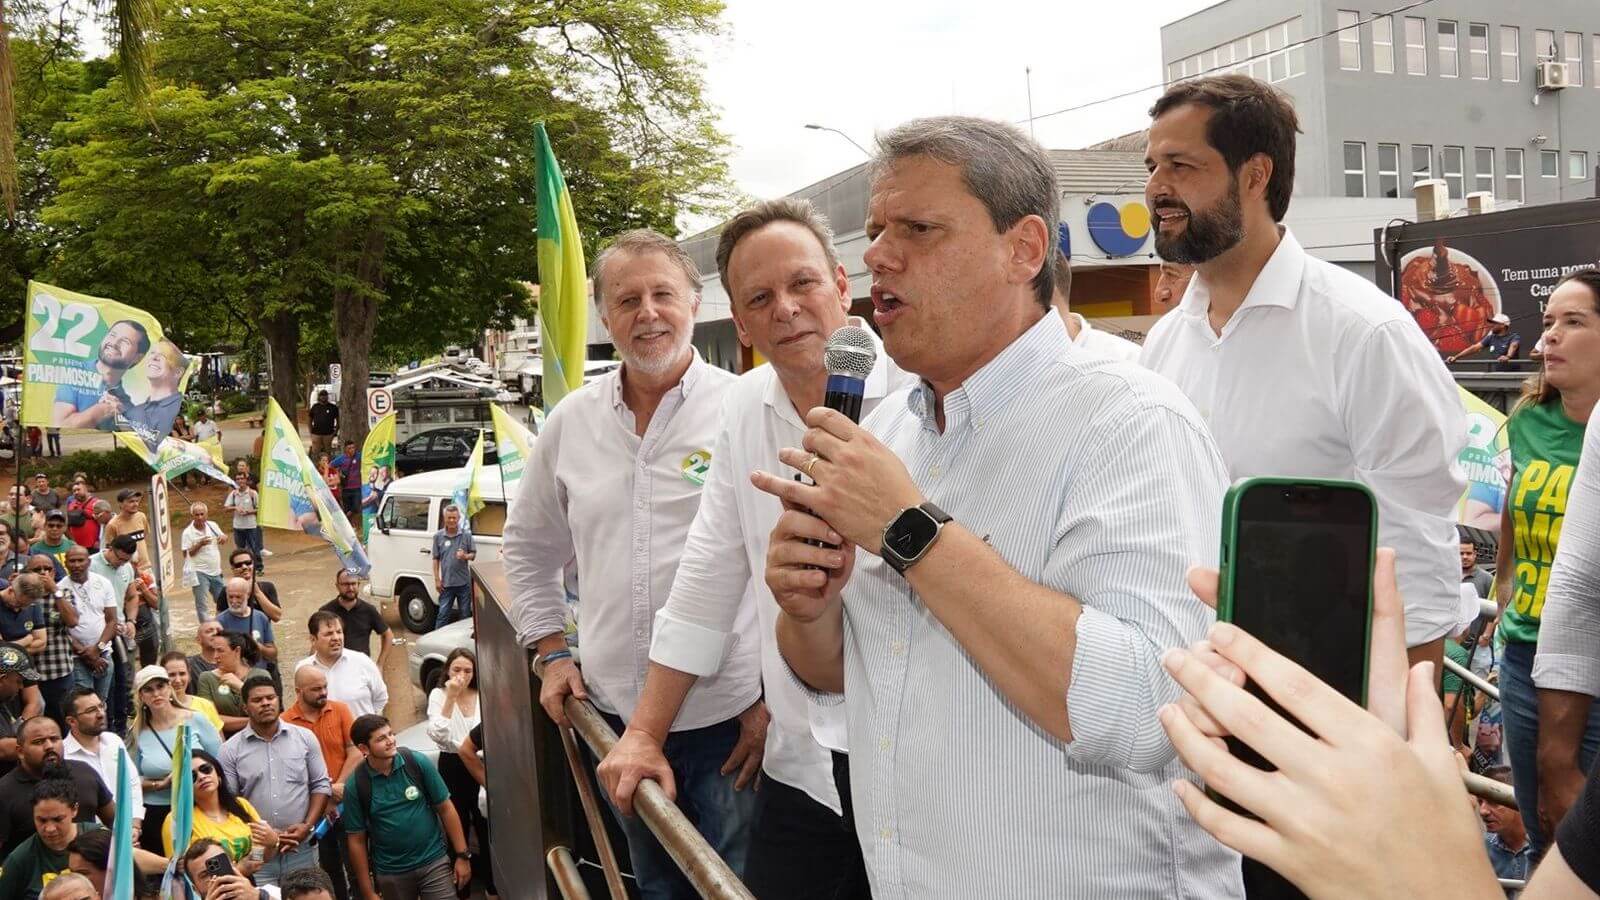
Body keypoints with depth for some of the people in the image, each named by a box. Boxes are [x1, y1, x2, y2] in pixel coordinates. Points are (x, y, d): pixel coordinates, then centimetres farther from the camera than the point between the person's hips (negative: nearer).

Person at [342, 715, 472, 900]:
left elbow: (445, 809, -3)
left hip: (434, 862, 0)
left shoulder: (417, 762, -10)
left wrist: (462, 855, -3)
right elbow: (356, 840, -2)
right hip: (390, 873, 1)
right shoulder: (355, 785, -10)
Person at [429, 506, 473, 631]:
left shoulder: (466, 534, 0)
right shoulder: (438, 536, 1)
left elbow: (473, 554, 5)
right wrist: (437, 580, -1)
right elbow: (436, 559, 4)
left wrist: (465, 556, -19)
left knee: (465, 614, 9)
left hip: (464, 582, 1)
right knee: (443, 614, 1)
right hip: (446, 583, 0)